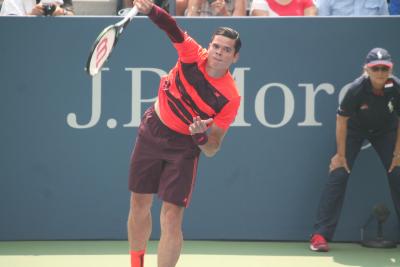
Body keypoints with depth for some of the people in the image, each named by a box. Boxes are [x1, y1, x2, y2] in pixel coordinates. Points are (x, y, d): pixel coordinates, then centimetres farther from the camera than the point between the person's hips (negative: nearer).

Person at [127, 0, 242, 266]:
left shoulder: (230, 97, -20)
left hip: (183, 145, -3)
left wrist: (200, 134, -38)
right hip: (152, 129, 3)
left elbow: (212, 149, -16)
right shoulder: (194, 56, -15)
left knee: (171, 217, -13)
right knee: (139, 204, 12)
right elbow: (173, 29, -29)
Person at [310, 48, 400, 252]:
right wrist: (341, 154, -15)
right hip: (355, 129, -2)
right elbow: (342, 120, -19)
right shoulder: (357, 89, -32)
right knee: (339, 173, -14)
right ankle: (320, 235, -13)